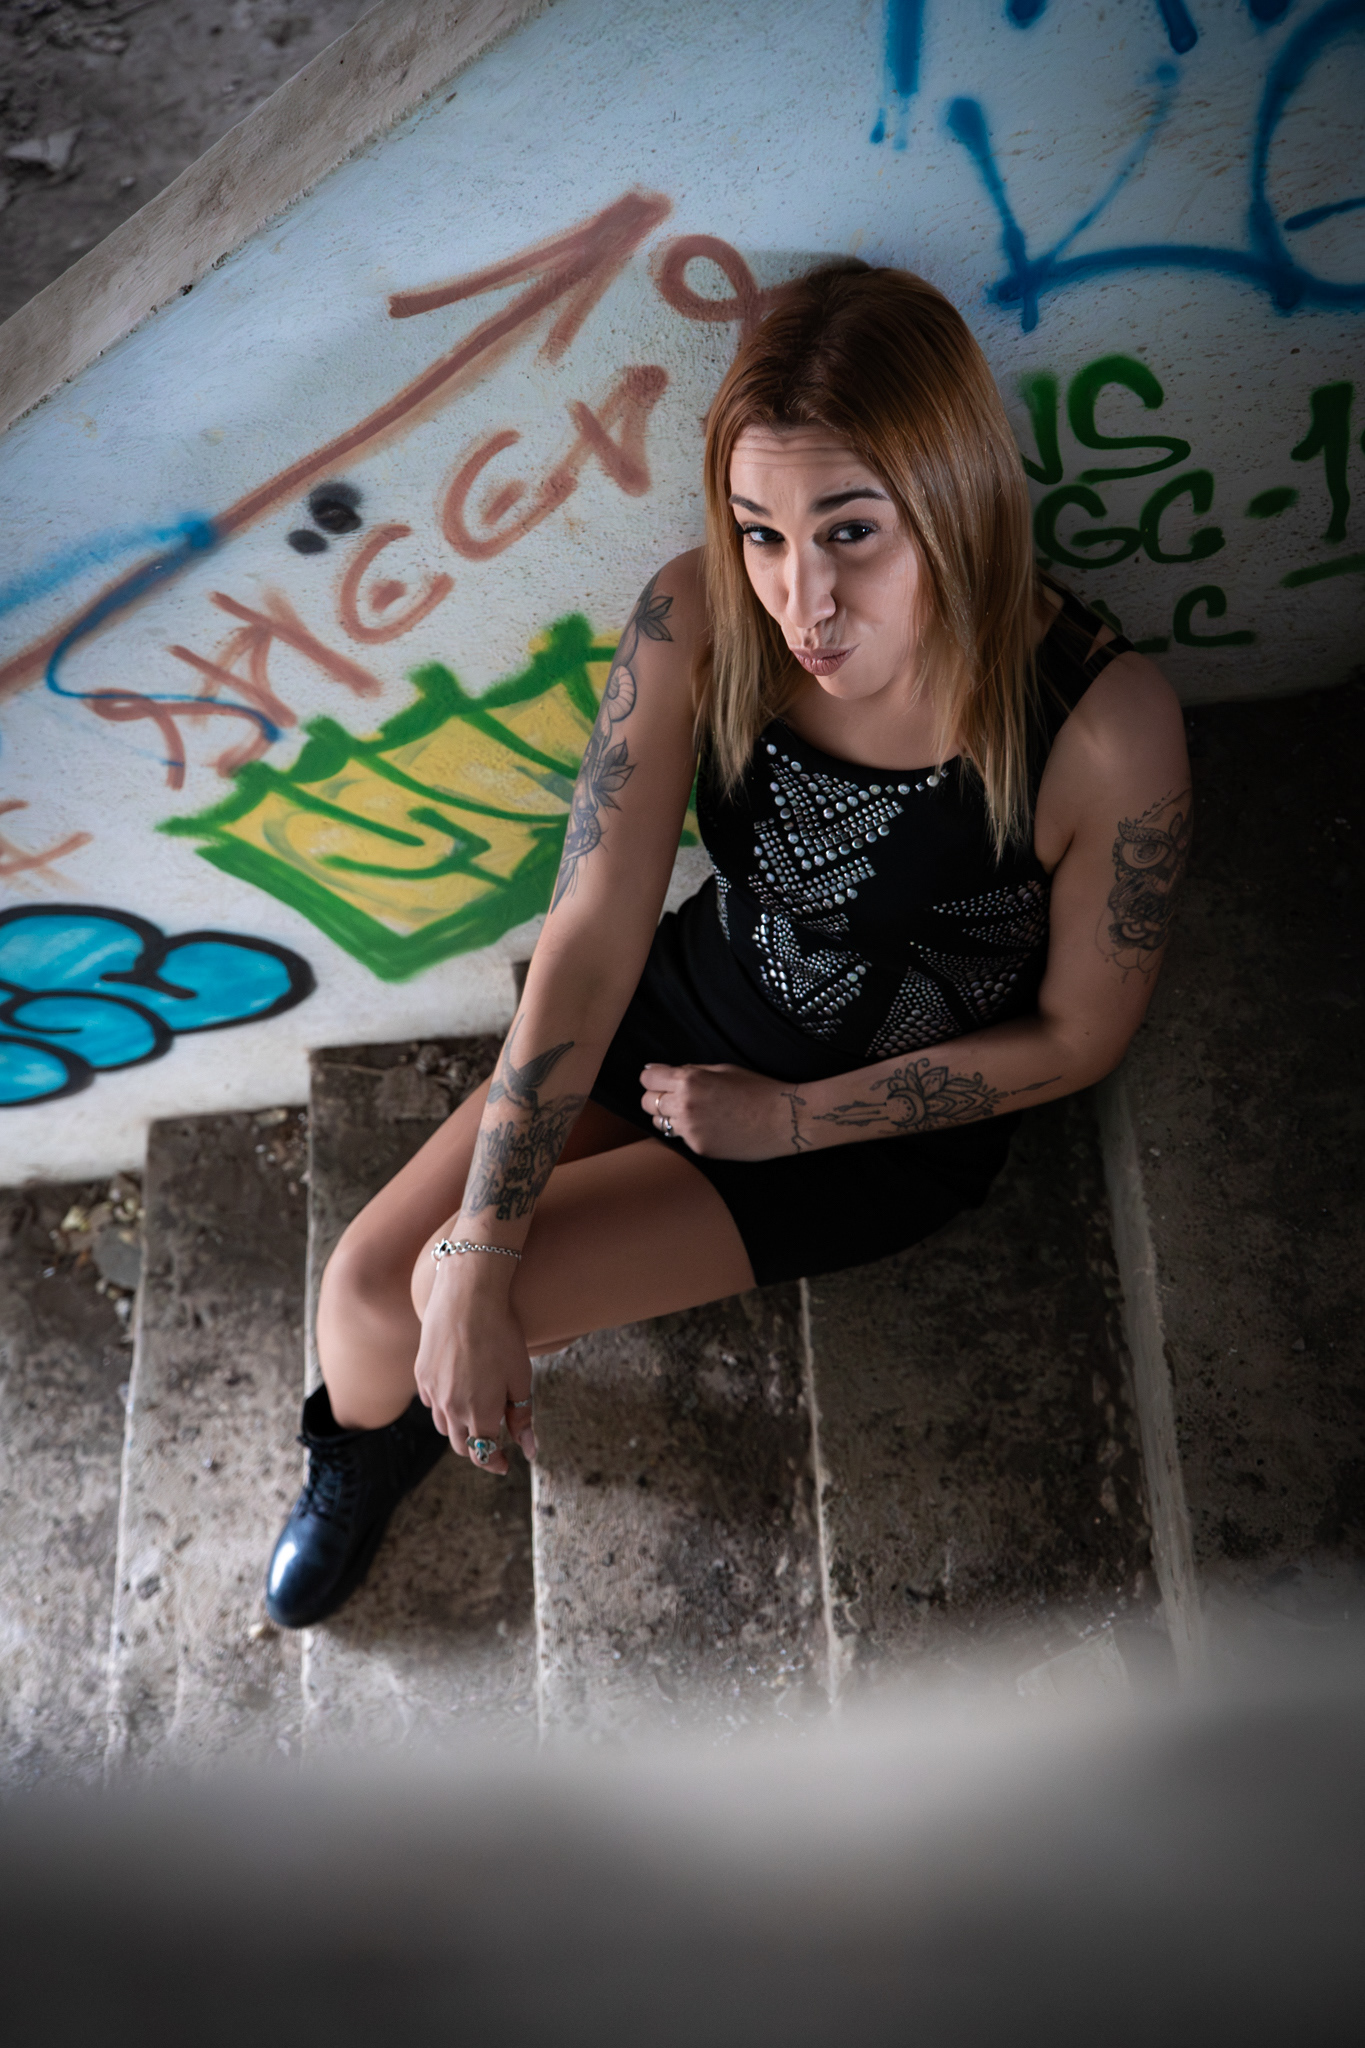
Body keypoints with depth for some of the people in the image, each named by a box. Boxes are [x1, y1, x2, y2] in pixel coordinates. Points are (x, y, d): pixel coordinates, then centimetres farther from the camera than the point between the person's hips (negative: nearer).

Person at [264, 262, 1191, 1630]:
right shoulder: (696, 625, -23)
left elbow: (1079, 1035, -16)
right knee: (370, 1283, -5)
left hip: (895, 1123, -3)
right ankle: (365, 1447, 34)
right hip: (691, 1013, 3)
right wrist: (471, 1268, -27)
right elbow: (592, 937, -24)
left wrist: (785, 1119, -15)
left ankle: (396, 1422, 28)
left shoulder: (1106, 725, -31)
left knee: (426, 1303, -12)